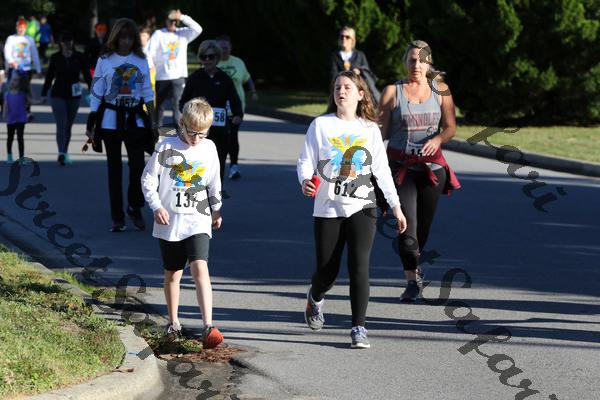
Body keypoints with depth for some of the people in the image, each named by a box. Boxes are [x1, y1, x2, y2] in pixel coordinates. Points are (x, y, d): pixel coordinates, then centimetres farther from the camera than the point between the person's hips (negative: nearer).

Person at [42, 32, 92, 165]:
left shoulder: (79, 57, -1)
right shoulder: (55, 58, 0)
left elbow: (87, 75, 1)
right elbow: (49, 77, 7)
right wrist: (43, 94, 7)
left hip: (74, 96, 2)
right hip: (58, 95, -1)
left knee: (68, 125, 11)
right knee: (61, 125, -14)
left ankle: (65, 153, 22)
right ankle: (61, 153, -27)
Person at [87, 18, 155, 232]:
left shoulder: (140, 60, 5)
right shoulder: (104, 60, -1)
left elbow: (147, 92, 9)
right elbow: (96, 93, 1)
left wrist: (152, 120, 6)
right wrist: (91, 124, -1)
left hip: (135, 118, 1)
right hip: (110, 119, -1)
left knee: (138, 165, -8)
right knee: (114, 168, 3)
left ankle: (135, 208, 14)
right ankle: (117, 217, 10)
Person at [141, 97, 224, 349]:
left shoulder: (209, 148, 4)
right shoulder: (167, 148, -5)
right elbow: (148, 179, -2)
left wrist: (216, 210, 26)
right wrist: (157, 207, -12)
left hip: (198, 221, 0)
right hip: (170, 222, 0)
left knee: (200, 268, -16)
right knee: (172, 274, 10)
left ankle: (208, 327, -23)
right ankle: (173, 323, 28)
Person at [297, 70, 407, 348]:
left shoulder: (370, 129, 7)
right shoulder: (320, 125, 1)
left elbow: (382, 170, 8)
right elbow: (306, 161, -1)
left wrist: (395, 206, 4)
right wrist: (305, 181, -23)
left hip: (362, 208, 1)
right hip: (327, 210, 0)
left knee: (359, 267, -13)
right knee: (327, 271, 5)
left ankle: (359, 328, -5)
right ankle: (315, 299, 41)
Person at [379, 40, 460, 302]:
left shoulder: (440, 90, 6)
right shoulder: (392, 91, 3)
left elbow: (451, 127, 2)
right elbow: (382, 131, 4)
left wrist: (437, 139, -18)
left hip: (431, 165, 2)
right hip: (400, 165, -2)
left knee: (424, 224, 9)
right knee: (407, 223, -15)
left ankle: (413, 269, 35)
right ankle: (412, 281, -12)